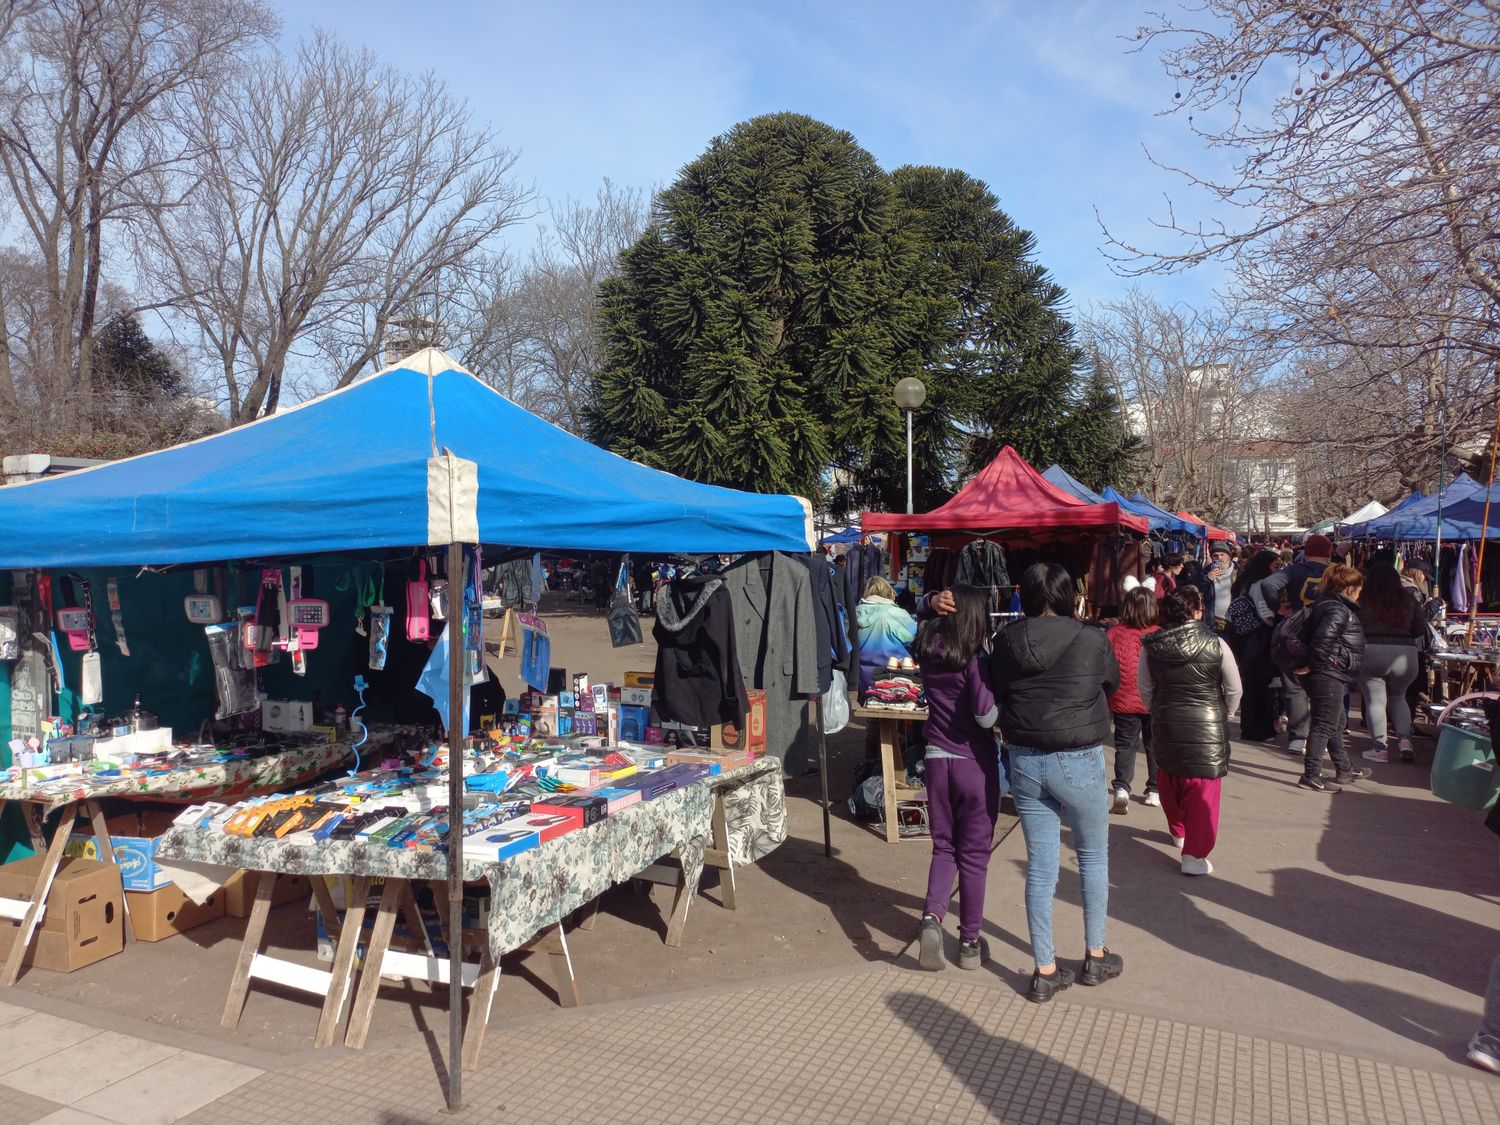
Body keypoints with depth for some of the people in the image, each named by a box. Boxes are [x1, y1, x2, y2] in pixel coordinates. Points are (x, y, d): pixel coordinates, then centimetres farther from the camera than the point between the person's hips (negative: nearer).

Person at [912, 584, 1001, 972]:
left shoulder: (928, 651, 0)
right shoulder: (974, 659, -18)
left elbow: (926, 626, 23)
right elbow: (986, 716, -22)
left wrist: (934, 606, 7)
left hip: (937, 759, 5)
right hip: (975, 763, -4)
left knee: (944, 847, 16)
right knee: (974, 855, 10)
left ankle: (932, 918, -6)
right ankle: (969, 943, 20)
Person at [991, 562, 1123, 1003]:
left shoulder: (1005, 641, -6)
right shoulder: (1091, 640, -13)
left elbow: (995, 696, 6)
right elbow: (1112, 684, 6)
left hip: (1024, 763, 3)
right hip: (1079, 762, -3)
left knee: (1040, 866, 11)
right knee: (1094, 858, 19)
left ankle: (1045, 971, 19)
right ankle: (1096, 957, 32)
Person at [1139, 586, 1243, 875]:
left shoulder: (1151, 646, -6)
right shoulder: (1215, 644, -12)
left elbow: (1145, 690, 4)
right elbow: (1234, 689, -2)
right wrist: (1224, 716, 15)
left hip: (1166, 723, 3)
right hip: (1207, 725, -3)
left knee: (1170, 781, 22)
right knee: (1202, 789, 4)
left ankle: (1178, 831, 43)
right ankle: (1194, 855, 4)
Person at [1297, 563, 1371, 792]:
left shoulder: (1330, 604, 15)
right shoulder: (1338, 610, -18)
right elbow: (1322, 639, -31)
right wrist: (1312, 665, -21)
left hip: (1329, 675, 11)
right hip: (1327, 675, -11)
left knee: (1337, 722, 22)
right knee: (1324, 725, -8)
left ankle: (1345, 769, 36)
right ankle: (1311, 776, -6)